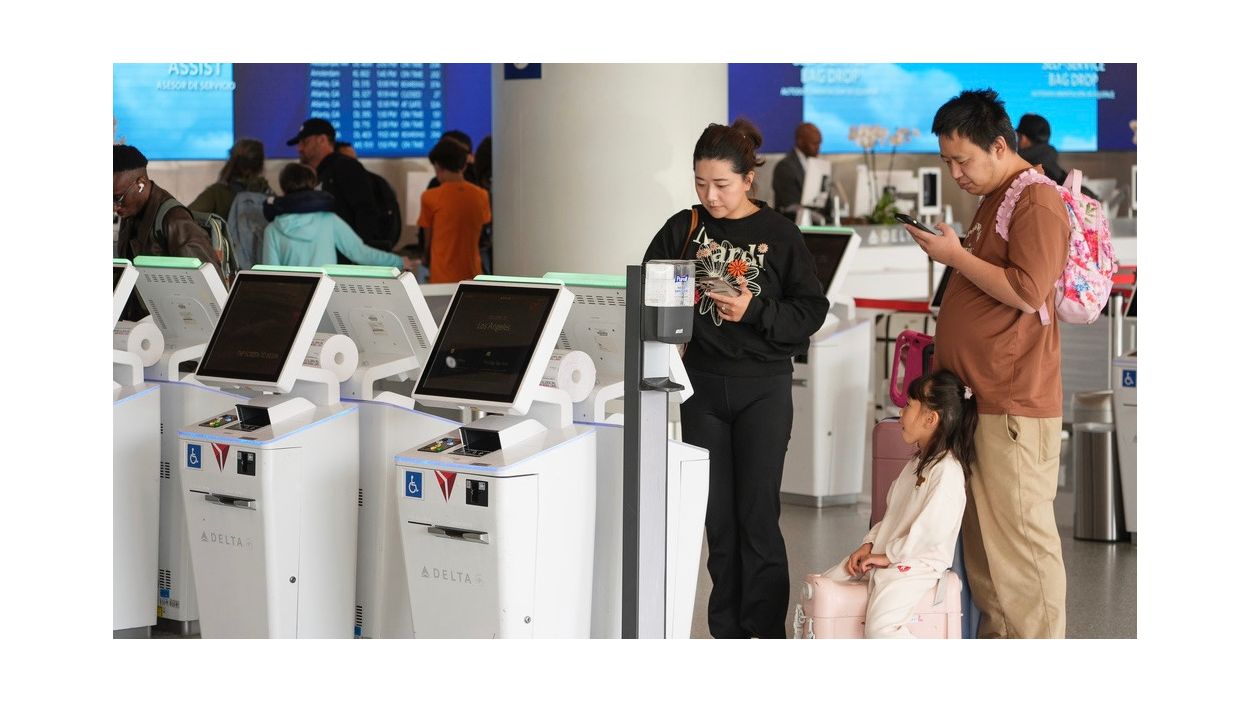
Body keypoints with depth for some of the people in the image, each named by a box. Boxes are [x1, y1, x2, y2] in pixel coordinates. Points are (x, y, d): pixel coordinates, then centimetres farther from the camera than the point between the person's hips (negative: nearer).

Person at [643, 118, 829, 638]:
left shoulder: (778, 235, -4)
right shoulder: (681, 230, 3)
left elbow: (811, 310, -5)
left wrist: (755, 312, -19)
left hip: (763, 387, -3)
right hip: (702, 386, 3)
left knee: (757, 515, -2)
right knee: (718, 517, 8)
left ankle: (765, 632, 7)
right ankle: (727, 631, 18)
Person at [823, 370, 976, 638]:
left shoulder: (947, 470, -17)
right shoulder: (918, 461, 17)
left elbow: (931, 528, -23)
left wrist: (889, 555, -16)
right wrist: (869, 545, 6)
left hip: (917, 563, -10)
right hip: (884, 554, 10)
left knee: (879, 626, -29)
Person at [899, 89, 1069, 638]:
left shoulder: (1038, 202, -11)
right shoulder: (991, 200, 20)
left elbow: (1028, 293, -20)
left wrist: (956, 255, -13)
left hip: (1014, 406, -10)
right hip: (976, 397, 10)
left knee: (1021, 534, -7)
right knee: (981, 533, 11)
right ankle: (994, 637, 17)